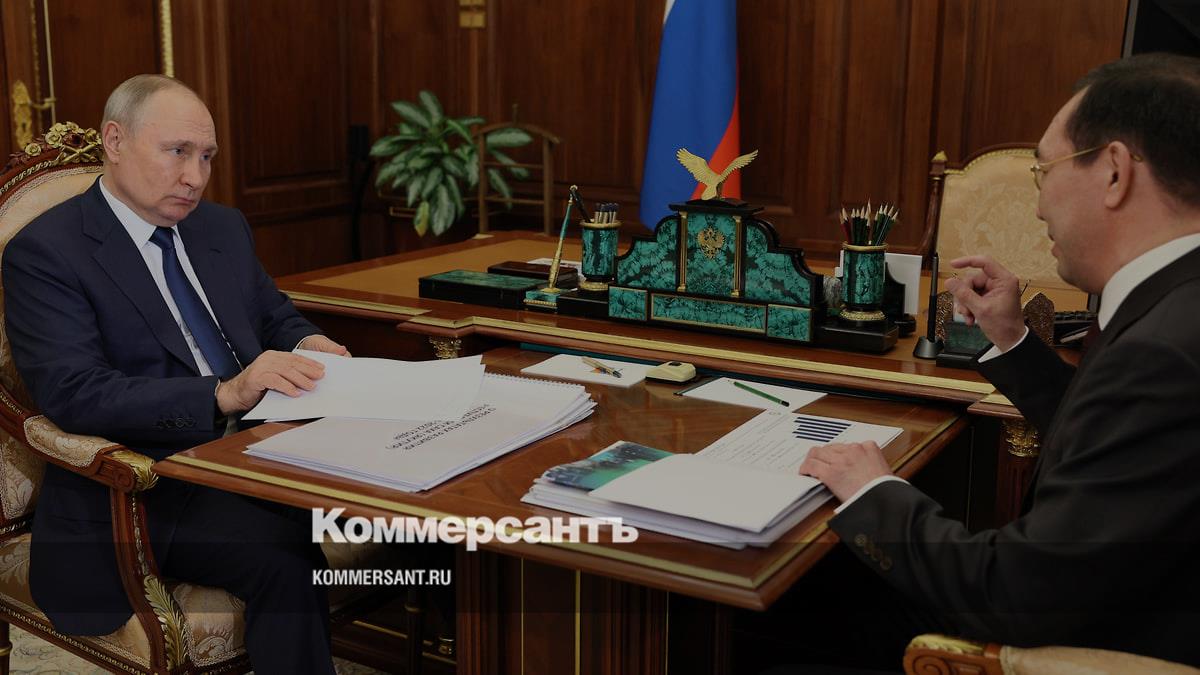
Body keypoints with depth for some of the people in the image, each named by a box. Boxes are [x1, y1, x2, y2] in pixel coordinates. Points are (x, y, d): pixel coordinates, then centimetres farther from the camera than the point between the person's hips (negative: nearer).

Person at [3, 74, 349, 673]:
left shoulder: (223, 227, 16)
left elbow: (274, 314, 26)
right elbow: (72, 393, -17)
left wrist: (306, 345, 1)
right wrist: (223, 394, -28)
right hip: (147, 491, -6)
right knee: (284, 552, -33)